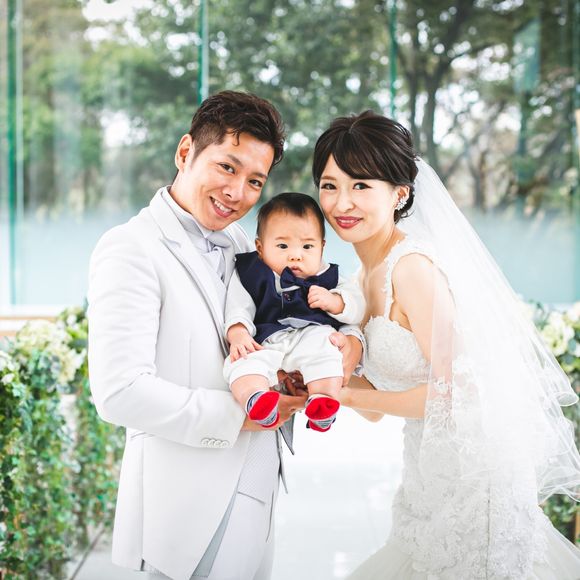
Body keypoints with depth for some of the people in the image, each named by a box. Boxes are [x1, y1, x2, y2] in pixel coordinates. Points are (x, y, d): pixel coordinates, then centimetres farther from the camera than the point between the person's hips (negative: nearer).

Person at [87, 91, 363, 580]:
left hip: (253, 494, 8)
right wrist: (238, 414, -17)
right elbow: (120, 392, -22)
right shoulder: (132, 249, -14)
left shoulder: (241, 247, 9)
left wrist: (349, 342, -5)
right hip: (193, 507, -7)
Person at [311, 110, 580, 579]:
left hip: (471, 467, -8)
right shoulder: (370, 273, 7)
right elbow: (377, 406, 9)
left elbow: (456, 386, -22)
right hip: (432, 470, 9)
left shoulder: (412, 264, -20)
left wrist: (346, 395, -14)